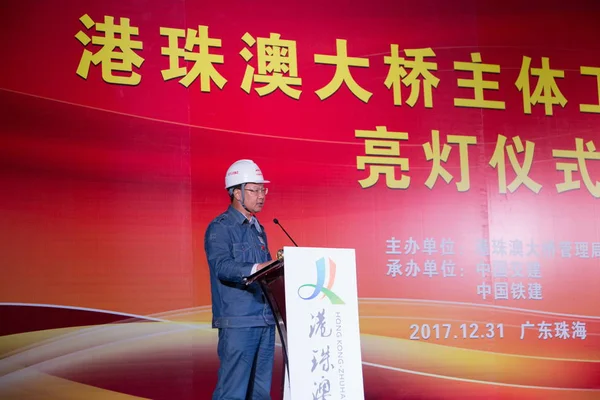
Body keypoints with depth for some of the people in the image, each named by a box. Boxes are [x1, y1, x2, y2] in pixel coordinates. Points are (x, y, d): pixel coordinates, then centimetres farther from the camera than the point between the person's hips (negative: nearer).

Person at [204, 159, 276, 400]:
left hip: (265, 321, 8)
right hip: (237, 322, -8)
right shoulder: (220, 228, -5)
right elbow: (222, 266, -21)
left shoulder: (258, 229, 20)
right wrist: (255, 269, -36)